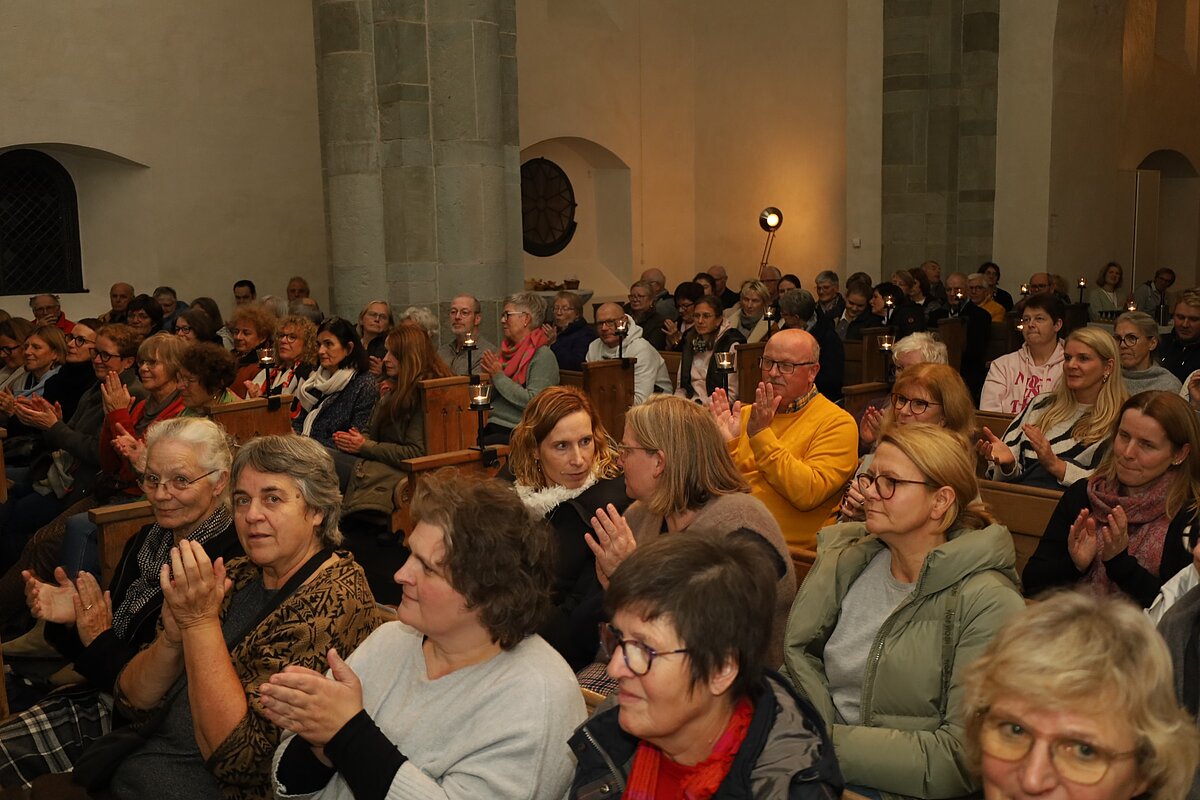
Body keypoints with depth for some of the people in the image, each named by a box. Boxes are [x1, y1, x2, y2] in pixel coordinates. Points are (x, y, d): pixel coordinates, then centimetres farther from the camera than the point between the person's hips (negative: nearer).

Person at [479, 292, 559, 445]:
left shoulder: (543, 356, -7)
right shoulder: (508, 351, 15)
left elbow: (533, 402, -18)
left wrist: (498, 375, -13)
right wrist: (489, 373, 4)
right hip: (494, 426, 7)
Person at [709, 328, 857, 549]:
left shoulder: (837, 423, -3)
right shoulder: (746, 414, 14)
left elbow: (809, 494, -18)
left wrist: (761, 435, -18)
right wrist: (727, 444, -8)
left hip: (794, 549, -3)